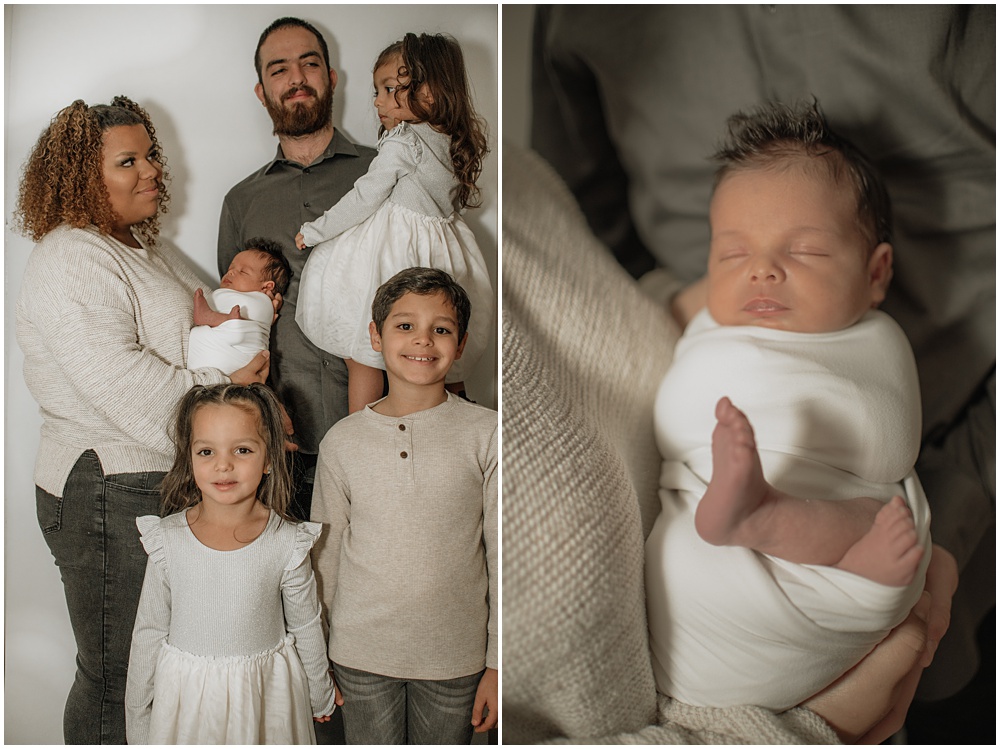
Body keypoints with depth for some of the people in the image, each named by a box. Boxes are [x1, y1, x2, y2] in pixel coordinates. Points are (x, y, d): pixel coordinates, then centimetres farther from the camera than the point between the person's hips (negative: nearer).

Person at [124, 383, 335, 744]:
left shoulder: (288, 544, -13)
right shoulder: (167, 541, -11)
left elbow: (307, 628, 1)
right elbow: (148, 633, 1)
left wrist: (320, 696, 13)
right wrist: (138, 715, 7)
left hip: (265, 694, 0)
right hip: (186, 694, 1)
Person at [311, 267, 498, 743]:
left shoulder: (487, 435, -8)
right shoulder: (341, 442, -2)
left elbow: (503, 556, -4)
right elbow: (325, 554, 6)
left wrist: (498, 663, -3)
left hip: (456, 656, -1)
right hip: (361, 653, 1)